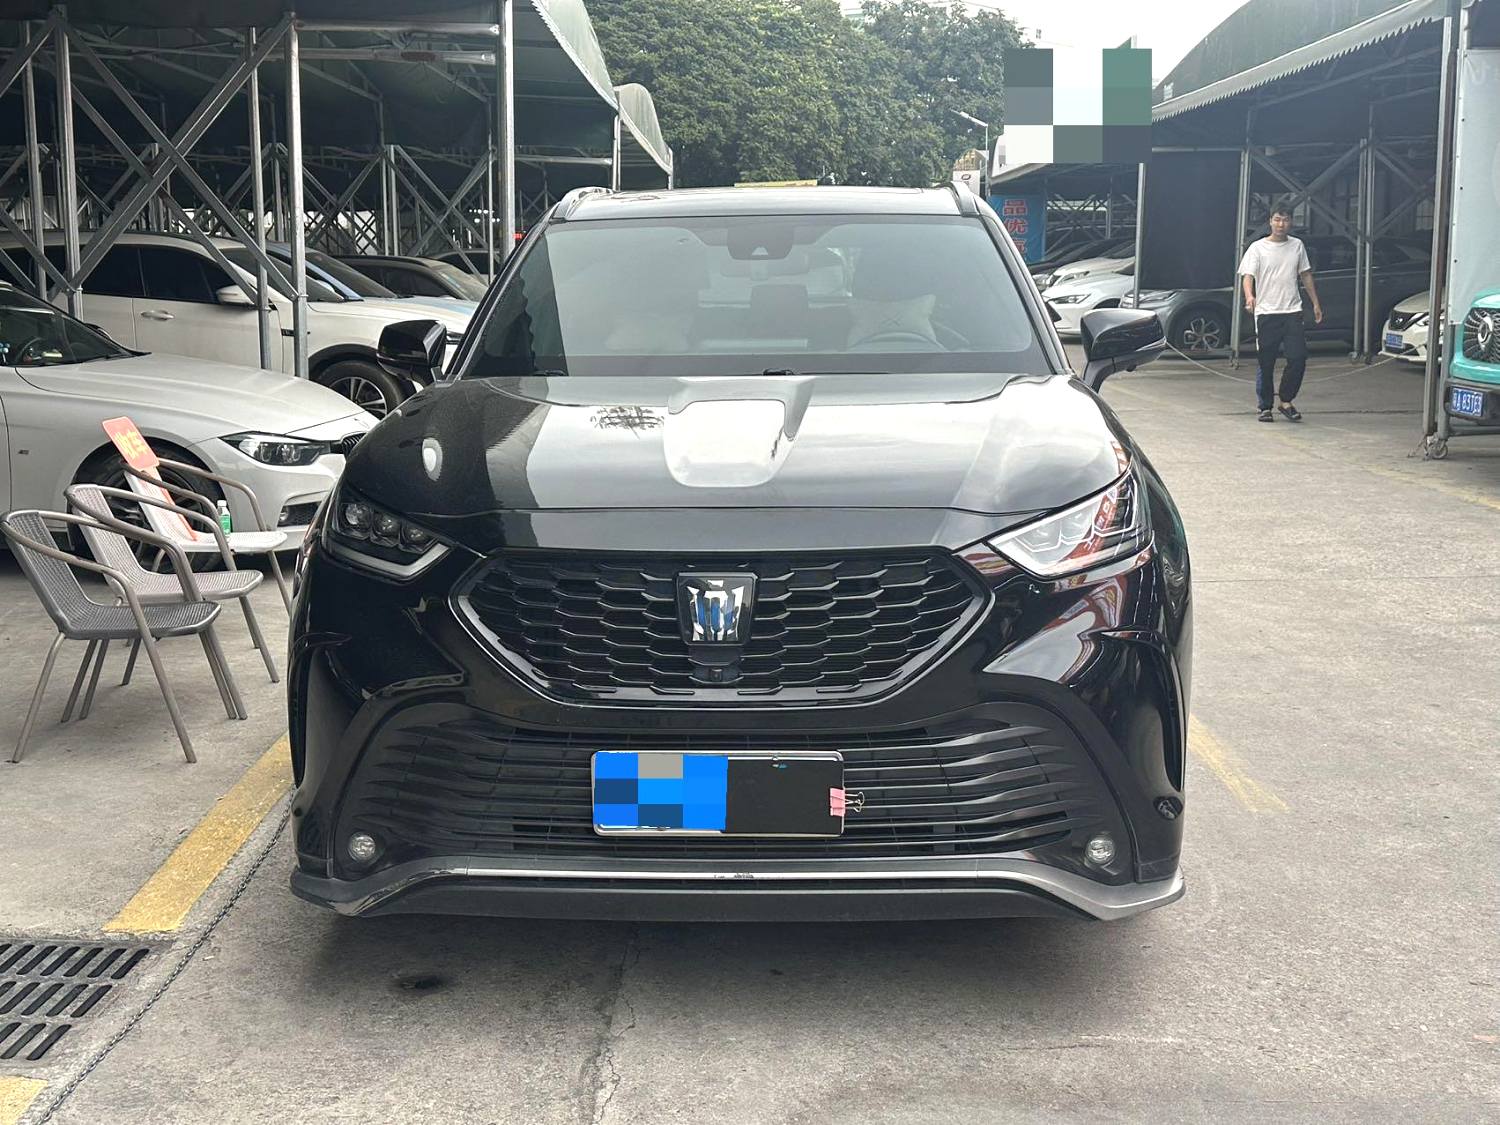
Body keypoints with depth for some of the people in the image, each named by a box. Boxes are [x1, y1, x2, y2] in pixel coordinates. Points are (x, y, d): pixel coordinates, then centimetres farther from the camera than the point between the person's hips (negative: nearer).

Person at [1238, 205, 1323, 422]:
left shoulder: (1297, 246, 11)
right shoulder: (1257, 248, 0)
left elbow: (1305, 274, 21)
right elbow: (1247, 275, -11)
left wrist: (1315, 303, 18)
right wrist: (1249, 296, -32)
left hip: (1292, 312, 3)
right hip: (1266, 313, -3)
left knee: (1298, 358, -9)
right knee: (1266, 364, 1)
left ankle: (1285, 401, 7)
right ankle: (1265, 407, 12)